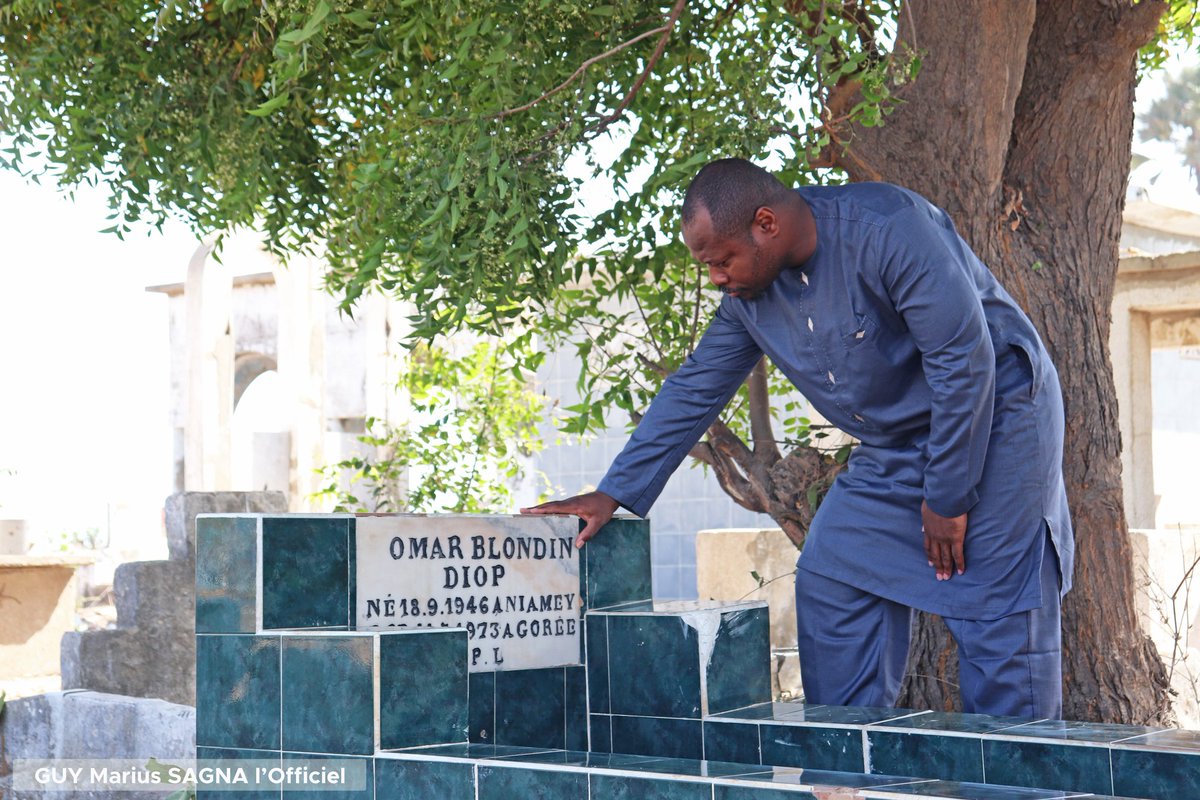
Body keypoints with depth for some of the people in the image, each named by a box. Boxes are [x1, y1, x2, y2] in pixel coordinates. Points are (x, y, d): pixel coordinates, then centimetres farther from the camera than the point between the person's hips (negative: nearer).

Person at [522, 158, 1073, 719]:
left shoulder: (888, 230, -27)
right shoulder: (749, 292, -3)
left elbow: (964, 360, -25)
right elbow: (694, 390, 6)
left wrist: (947, 499, -20)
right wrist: (613, 493, 3)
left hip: (996, 424, -7)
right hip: (892, 447, 7)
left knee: (996, 618, -10)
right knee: (828, 584, 0)